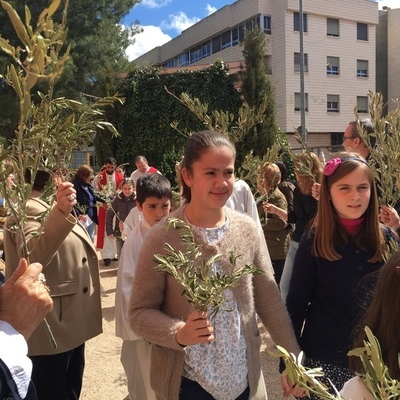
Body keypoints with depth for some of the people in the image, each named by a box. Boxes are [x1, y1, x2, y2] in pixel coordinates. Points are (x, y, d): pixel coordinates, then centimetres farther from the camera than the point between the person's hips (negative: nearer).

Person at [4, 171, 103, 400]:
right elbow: (33, 255, -40)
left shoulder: (52, 206, 12)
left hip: (72, 322, 10)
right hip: (51, 327, -10)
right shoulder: (28, 209, -19)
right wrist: (61, 213, -53)